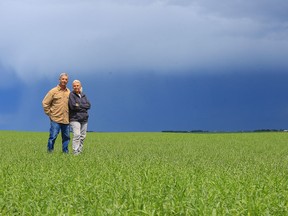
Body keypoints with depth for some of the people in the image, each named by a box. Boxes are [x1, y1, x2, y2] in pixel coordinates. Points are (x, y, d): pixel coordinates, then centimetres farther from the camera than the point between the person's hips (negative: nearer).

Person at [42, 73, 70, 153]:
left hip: (66, 119, 4)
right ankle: (50, 151, 7)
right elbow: (45, 103, -2)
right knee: (53, 136, -4)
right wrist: (49, 113, -2)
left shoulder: (69, 92, 9)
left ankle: (65, 151, 19)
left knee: (66, 137, 8)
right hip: (55, 119, -4)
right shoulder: (53, 91, -4)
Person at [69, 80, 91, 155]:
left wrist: (79, 105, -8)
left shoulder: (83, 95, 14)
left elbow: (89, 105, 3)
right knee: (77, 135, -16)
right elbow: (73, 106, -17)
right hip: (75, 119, -6)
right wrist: (83, 107, -7)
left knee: (82, 136, 7)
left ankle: (80, 151, 17)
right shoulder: (71, 95, -4)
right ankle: (75, 152, -17)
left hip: (84, 119, 6)